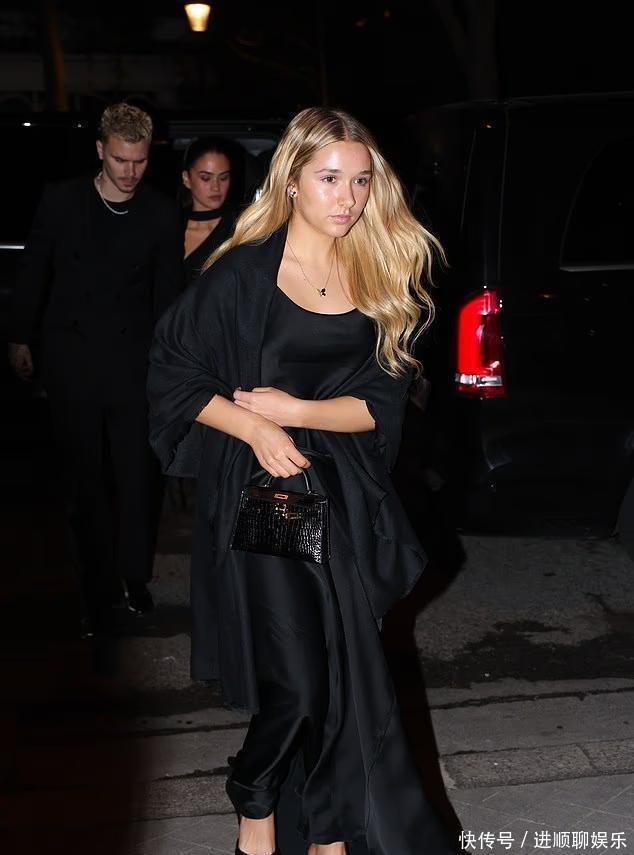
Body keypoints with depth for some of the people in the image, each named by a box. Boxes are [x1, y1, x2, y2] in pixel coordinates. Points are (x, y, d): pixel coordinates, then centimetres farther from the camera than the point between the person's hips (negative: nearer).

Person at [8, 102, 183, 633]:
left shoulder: (163, 214, 0)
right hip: (71, 361, 1)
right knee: (86, 481, 8)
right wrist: (20, 338, 13)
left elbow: (168, 294, 2)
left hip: (133, 363, -1)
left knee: (139, 479, 2)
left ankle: (136, 576, 22)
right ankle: (99, 589, 20)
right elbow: (35, 272, 10)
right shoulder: (61, 200, 2)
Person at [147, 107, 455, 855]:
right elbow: (172, 375, -3)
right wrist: (255, 430, -15)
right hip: (265, 491, -4)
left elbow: (382, 402, 3)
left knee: (345, 673, 9)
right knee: (299, 680, -6)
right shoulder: (244, 273, -6)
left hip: (347, 493, 4)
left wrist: (296, 412, -12)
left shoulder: (381, 273, 5)